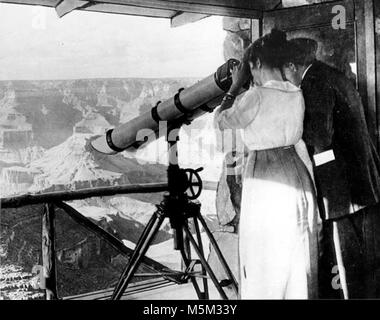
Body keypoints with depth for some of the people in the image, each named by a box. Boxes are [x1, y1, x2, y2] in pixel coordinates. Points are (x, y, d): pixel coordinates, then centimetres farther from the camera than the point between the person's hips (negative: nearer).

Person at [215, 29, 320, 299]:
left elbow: (222, 121, -1)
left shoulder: (257, 96, -14)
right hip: (298, 175, 7)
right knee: (298, 260, 16)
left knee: (266, 262, 6)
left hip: (265, 179, -6)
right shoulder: (297, 95, 4)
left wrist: (235, 87, 7)